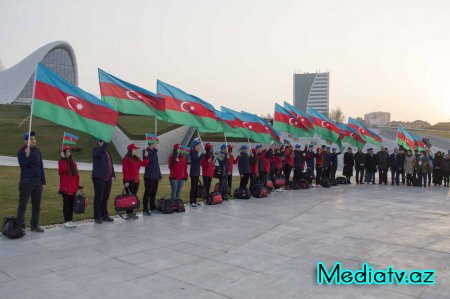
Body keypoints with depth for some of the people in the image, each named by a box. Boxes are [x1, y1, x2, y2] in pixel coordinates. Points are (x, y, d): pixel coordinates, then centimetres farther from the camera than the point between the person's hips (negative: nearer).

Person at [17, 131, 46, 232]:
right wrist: (27, 156, -30)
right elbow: (23, 166, -16)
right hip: (26, 181, -5)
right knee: (22, 205, -1)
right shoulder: (21, 152, -5)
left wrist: (43, 182, 11)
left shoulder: (38, 151, 10)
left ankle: (35, 225, 18)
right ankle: (20, 226, 5)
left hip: (37, 182, 5)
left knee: (37, 205, 9)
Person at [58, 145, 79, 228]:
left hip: (73, 187, 5)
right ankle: (66, 221, -3)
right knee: (66, 203, -5)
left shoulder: (73, 162, 14)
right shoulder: (61, 161, 0)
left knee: (71, 204, 7)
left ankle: (70, 220, 13)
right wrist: (63, 158, -19)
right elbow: (62, 170, -23)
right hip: (65, 187, -5)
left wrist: (77, 185, 8)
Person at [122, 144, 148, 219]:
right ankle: (129, 214, -4)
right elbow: (125, 170, -15)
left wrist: (146, 157, 2)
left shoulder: (137, 159, 15)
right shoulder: (126, 159, -10)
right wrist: (126, 181, -19)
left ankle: (131, 212, 17)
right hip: (129, 181, -8)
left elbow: (144, 164, 12)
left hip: (136, 180, 8)